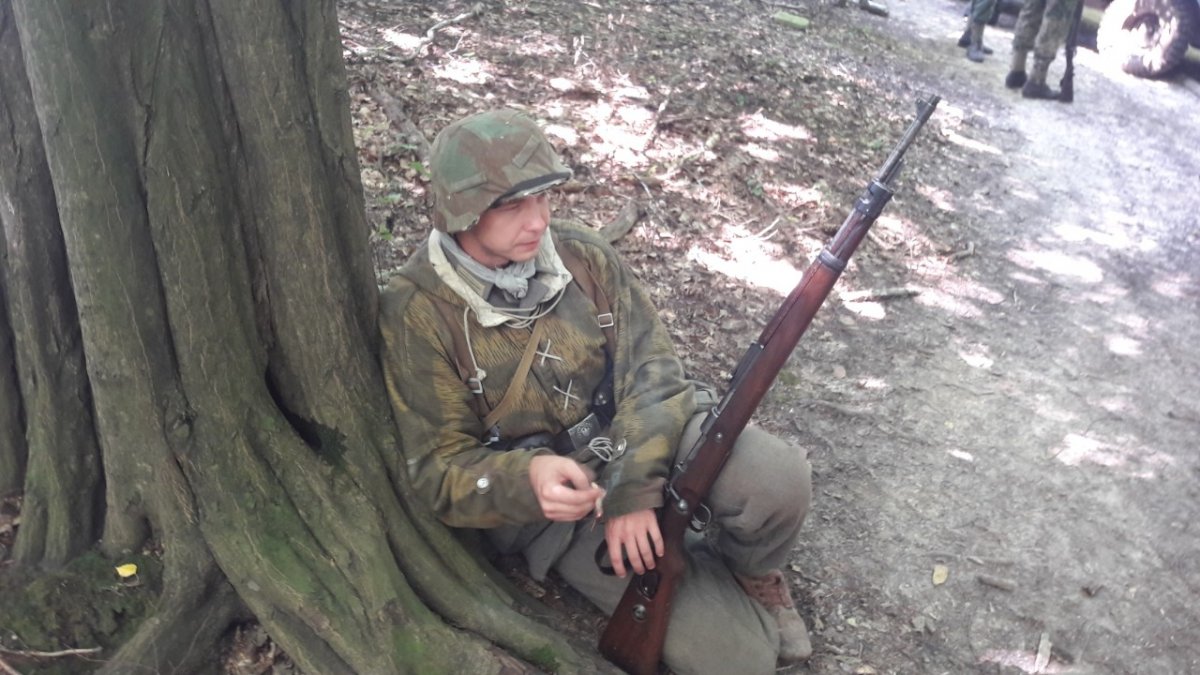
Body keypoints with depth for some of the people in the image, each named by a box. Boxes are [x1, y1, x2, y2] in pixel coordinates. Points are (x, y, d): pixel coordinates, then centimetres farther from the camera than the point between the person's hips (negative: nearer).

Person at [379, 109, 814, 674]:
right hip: (559, 499, -3)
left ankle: (749, 569, 7)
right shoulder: (416, 313, -13)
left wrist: (632, 489, -23)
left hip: (648, 436, 4)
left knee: (779, 479, -27)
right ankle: (731, 596, 20)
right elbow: (439, 470, -10)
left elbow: (650, 368, -8)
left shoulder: (581, 254, -4)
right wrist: (528, 478, -32)